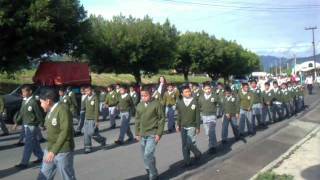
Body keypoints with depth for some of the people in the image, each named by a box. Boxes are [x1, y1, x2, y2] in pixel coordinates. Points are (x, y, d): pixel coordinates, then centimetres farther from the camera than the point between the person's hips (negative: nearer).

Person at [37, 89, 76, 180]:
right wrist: (50, 149, 12)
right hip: (50, 149, 9)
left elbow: (65, 132, -24)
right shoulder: (50, 111, 10)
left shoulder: (63, 110, -18)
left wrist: (54, 151, -25)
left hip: (63, 151, -9)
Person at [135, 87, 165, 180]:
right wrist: (137, 133, 10)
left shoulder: (157, 104, -9)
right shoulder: (139, 105, 6)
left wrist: (159, 133, -12)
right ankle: (149, 172, 32)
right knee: (146, 156, 13)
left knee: (148, 155, -13)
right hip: (142, 135, 6)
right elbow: (137, 120, 13)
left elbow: (162, 119, -8)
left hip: (153, 134, -6)